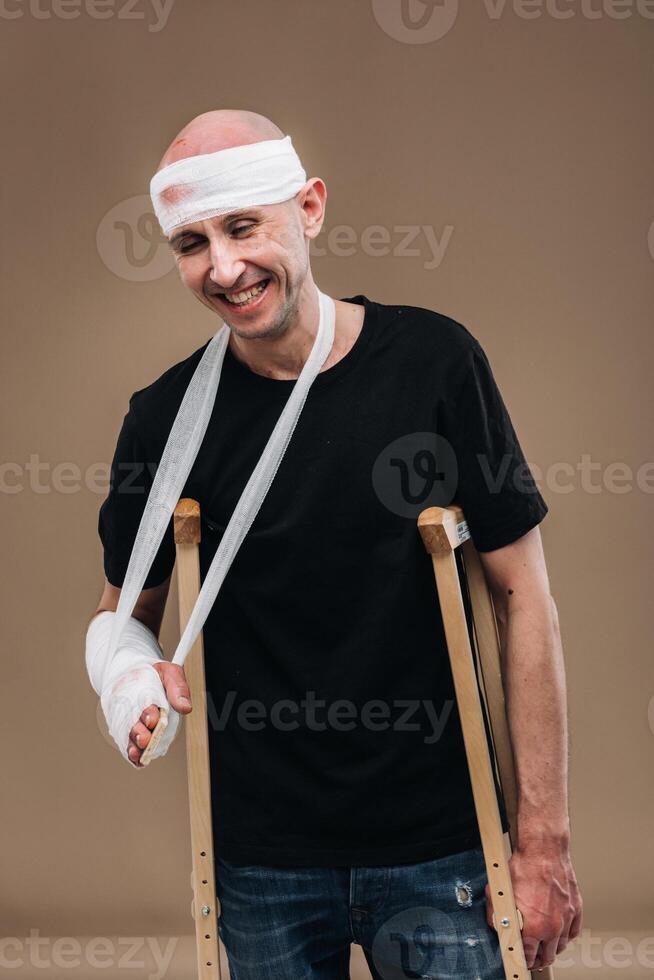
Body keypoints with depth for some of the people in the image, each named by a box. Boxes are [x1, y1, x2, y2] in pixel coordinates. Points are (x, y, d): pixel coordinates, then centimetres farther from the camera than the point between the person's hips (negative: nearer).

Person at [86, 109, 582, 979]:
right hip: (262, 862, 1)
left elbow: (523, 597, -5)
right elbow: (127, 608, 10)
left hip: (440, 849, -1)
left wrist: (544, 841, -8)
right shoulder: (167, 417, -4)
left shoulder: (434, 361, -8)